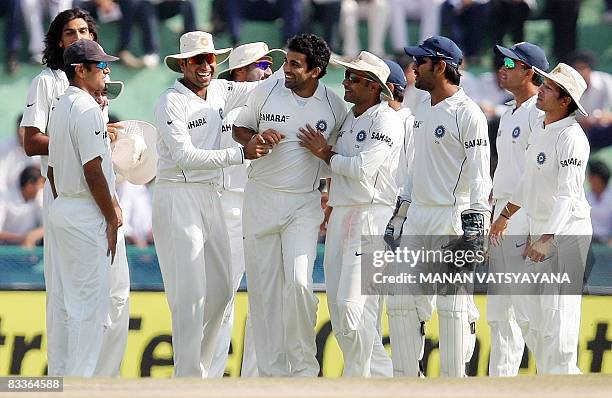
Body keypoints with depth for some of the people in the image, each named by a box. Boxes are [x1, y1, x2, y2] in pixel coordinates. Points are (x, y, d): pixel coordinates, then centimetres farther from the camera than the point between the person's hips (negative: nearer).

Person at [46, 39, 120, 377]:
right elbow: (93, 171, -20)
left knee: (75, 303, 13)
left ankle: (73, 376, 16)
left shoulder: (60, 108, 15)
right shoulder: (87, 108, -15)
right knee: (91, 304, -6)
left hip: (62, 209, 10)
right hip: (87, 216, -10)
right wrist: (112, 217, -14)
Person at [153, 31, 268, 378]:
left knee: (220, 289, 11)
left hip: (210, 196, 8)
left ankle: (199, 367, 23)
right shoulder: (172, 102, -12)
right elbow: (184, 156, -19)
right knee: (190, 293, -11)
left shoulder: (220, 91, 9)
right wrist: (240, 153, -20)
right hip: (178, 198, -8)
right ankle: (189, 380, -8)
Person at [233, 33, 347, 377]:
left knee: (299, 283, -17)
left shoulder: (335, 107, -2)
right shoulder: (266, 92, -2)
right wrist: (255, 139, -11)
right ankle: (272, 372, 8)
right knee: (263, 287, 2)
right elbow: (239, 129, 10)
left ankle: (304, 365, -1)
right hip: (260, 199, 2)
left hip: (304, 204, -2)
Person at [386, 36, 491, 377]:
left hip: (453, 218, -9)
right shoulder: (423, 109, 16)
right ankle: (410, 382, 13)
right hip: (417, 220, 9)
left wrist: (475, 226, -22)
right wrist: (399, 214, 22)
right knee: (401, 301, 6)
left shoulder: (467, 113, -11)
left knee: (453, 305, -6)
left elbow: (480, 176, -15)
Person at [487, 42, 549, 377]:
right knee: (499, 312, 10)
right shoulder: (508, 115, 19)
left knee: (528, 310, -12)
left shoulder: (539, 113, -11)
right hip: (502, 217, 10)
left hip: (526, 216, -10)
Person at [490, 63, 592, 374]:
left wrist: (547, 240, -33)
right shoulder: (540, 129, 10)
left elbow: (567, 195, -26)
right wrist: (505, 215, 31)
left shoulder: (571, 137, -19)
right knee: (539, 310, 12)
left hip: (567, 231, -9)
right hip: (538, 228, 9)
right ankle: (545, 376, 18)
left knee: (558, 310, -10)